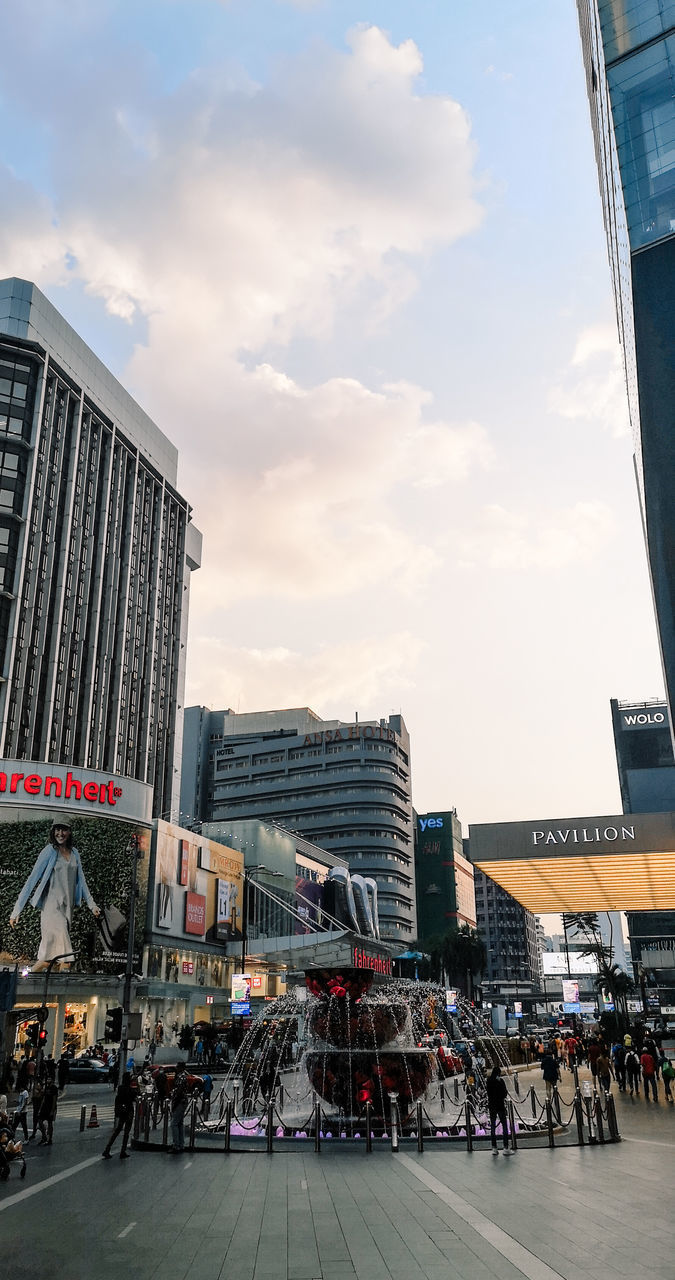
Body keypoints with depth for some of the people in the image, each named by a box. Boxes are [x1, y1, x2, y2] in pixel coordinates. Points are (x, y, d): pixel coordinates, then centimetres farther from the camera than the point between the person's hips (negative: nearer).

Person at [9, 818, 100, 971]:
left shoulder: (74, 852, 12)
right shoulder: (49, 851, -5)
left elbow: (80, 880, 20)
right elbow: (32, 879, -7)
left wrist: (91, 904, 17)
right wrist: (16, 910, -10)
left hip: (68, 907, 6)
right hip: (52, 906, -6)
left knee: (51, 955, 5)